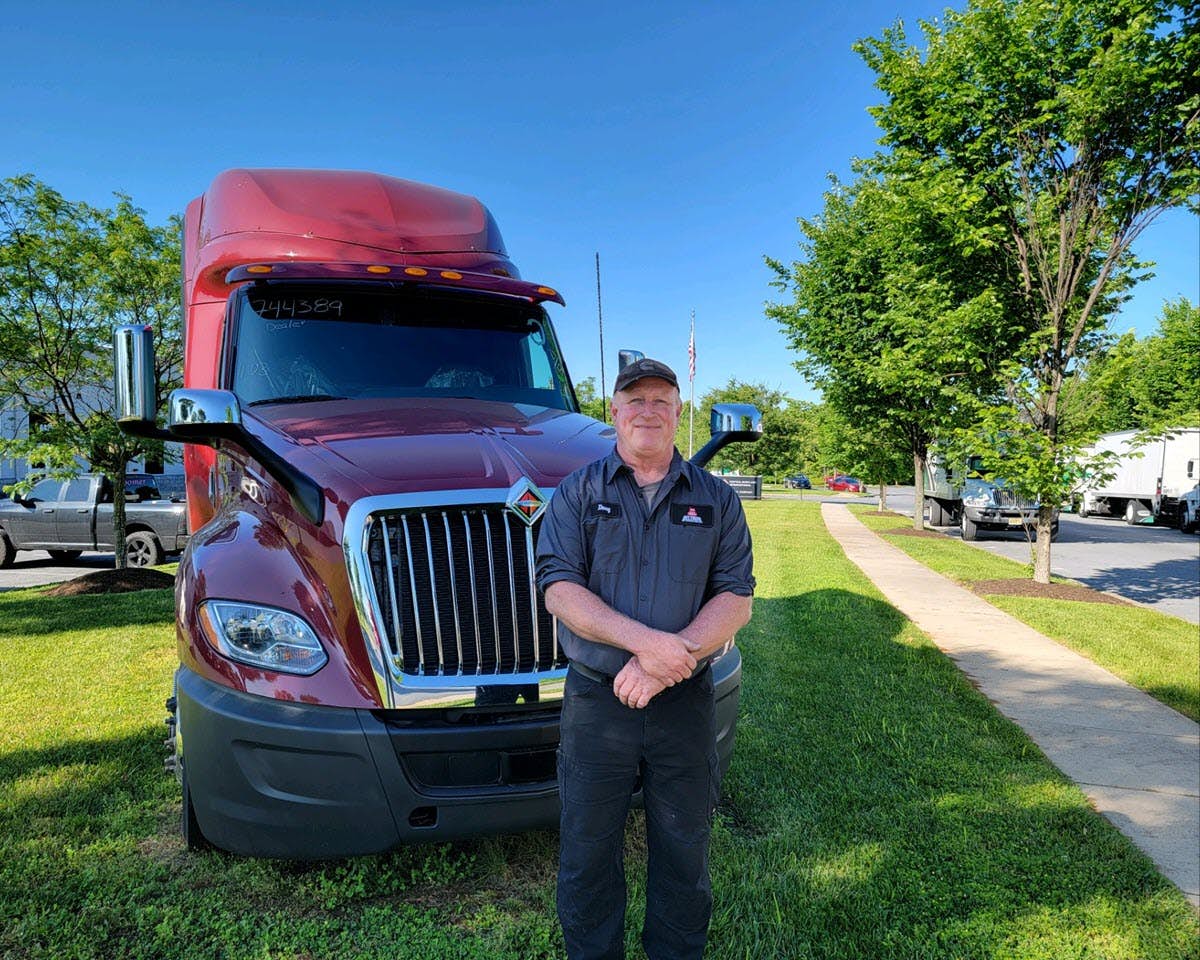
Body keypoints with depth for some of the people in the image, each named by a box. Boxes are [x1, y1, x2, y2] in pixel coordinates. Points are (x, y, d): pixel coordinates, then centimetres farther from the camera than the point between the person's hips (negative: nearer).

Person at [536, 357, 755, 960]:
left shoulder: (716, 500, 5)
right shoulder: (579, 493, 1)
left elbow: (736, 600, -2)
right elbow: (559, 590, -9)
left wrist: (665, 663, -17)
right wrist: (644, 640, -22)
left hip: (685, 703, 1)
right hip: (595, 699, -1)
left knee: (683, 853, 16)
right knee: (587, 854, 12)